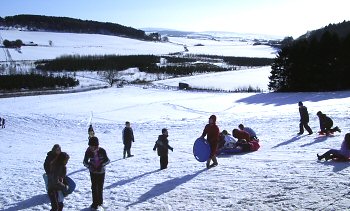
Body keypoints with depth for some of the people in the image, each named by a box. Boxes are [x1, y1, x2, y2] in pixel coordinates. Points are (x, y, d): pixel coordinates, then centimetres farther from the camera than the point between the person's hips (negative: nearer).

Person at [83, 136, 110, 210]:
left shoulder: (102, 151, -19)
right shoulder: (88, 151, -16)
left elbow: (107, 160, -9)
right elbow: (85, 162, -7)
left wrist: (101, 165, -25)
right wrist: (90, 165, -26)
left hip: (101, 171, 0)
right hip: (93, 172, 0)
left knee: (100, 187, 10)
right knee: (94, 187, -1)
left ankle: (100, 201, 29)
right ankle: (95, 203, 12)